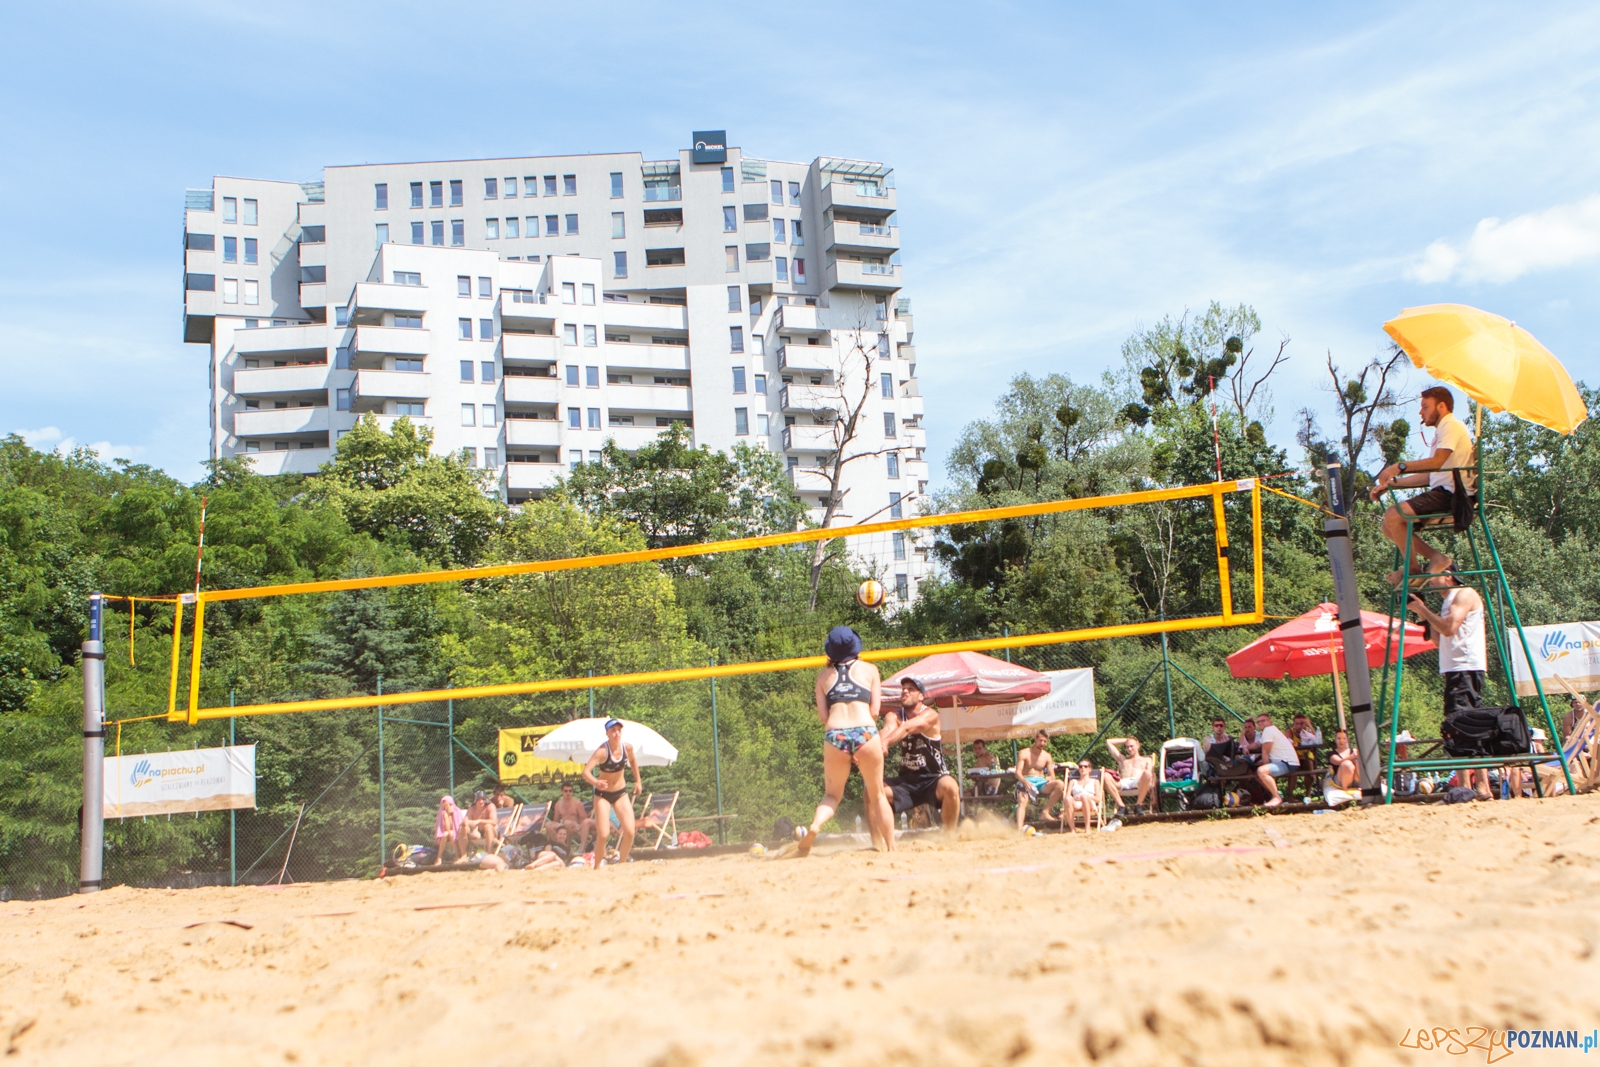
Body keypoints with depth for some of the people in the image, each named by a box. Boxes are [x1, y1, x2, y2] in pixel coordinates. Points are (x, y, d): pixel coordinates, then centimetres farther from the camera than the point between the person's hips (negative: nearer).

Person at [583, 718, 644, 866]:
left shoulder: (627, 747, -10)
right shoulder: (602, 751, -24)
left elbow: (633, 760, 15)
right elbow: (586, 772, -35)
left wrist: (638, 781, 14)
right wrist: (596, 783, -53)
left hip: (621, 793, 4)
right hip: (603, 794, -4)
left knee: (630, 832, -9)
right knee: (603, 835, -12)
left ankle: (622, 863, 10)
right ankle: (597, 867, 8)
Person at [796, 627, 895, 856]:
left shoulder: (824, 674, 17)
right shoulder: (869, 670, 14)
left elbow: (823, 715, 10)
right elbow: (874, 712, 8)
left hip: (834, 736, 1)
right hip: (864, 732, -1)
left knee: (832, 795, 17)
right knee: (877, 794, 15)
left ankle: (814, 825, -12)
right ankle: (891, 848, 13)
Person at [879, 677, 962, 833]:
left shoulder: (930, 715, -12)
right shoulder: (894, 716, 0)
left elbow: (907, 727, -33)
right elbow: (888, 729, -25)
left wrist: (885, 742, -52)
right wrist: (877, 745, -50)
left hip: (933, 779, -4)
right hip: (906, 780, 4)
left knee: (949, 787, -35)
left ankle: (949, 836, -20)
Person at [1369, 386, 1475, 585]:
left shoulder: (1451, 425, -6)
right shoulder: (1443, 430, 26)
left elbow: (1437, 462, -22)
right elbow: (1429, 475, 22)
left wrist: (1399, 467, -21)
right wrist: (1393, 482, 14)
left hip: (1450, 494, -11)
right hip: (1443, 492, 11)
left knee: (1393, 516, -23)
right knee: (1389, 527, 2)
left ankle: (1414, 570, -10)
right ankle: (1435, 557, -3)